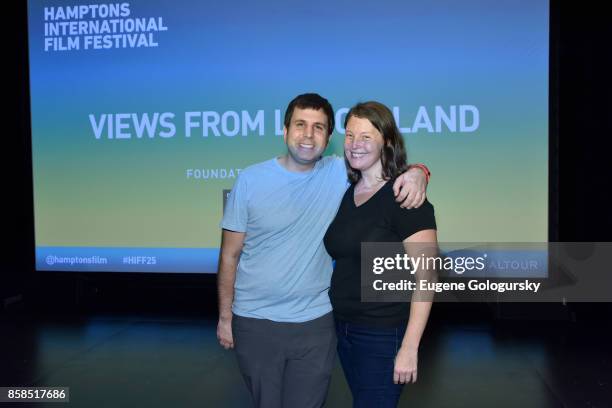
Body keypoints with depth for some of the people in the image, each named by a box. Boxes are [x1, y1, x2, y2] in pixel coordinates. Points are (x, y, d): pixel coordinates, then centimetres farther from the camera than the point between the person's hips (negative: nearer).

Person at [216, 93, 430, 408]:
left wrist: (415, 173, -23)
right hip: (253, 321, 0)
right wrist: (225, 316, 2)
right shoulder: (251, 180, -6)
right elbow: (230, 254, -1)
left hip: (315, 322, 1)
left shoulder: (340, 173, -4)